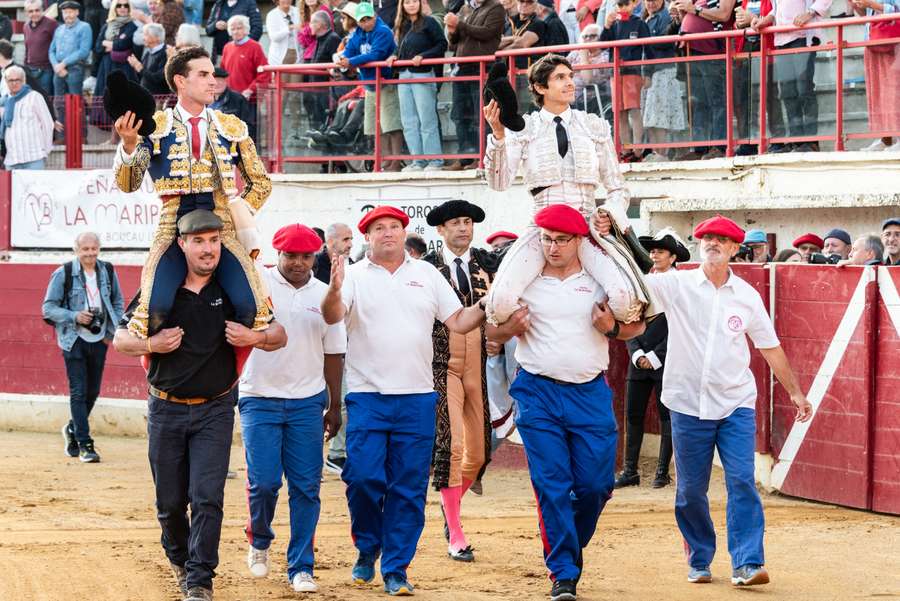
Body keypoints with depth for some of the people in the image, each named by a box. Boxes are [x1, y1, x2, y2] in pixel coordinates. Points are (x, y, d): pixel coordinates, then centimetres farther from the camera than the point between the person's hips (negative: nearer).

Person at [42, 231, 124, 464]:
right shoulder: (63, 274, -7)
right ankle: (85, 444, -3)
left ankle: (73, 429, 35)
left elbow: (118, 303, 16)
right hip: (74, 340, -4)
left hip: (99, 340, 4)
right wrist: (74, 317, -18)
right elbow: (48, 308, -5)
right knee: (79, 392, -7)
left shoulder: (107, 271, 5)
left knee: (93, 392, 11)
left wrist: (113, 331, 4)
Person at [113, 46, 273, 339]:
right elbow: (128, 184, -1)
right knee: (155, 311, -26)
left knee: (249, 309, -22)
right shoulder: (155, 126, 7)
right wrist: (128, 145, -19)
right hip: (172, 228, -2)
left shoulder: (233, 128, 14)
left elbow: (261, 183, 23)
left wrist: (238, 212, 7)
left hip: (222, 228, 2)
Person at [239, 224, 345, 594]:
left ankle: (301, 567, 6)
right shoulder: (258, 284, 0)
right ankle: (259, 542, 23)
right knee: (263, 481, -6)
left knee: (306, 487, -1)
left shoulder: (324, 296, 7)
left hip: (308, 403, 2)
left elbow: (333, 354, 11)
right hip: (260, 400, -2)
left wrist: (335, 406, 10)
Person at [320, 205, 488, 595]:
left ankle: (395, 570, 9)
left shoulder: (427, 274, 11)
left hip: (417, 398, 2)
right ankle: (367, 549, 14)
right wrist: (334, 292, -35)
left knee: (409, 487, 2)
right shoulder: (354, 276, 3)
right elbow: (332, 316, -14)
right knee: (363, 477, -11)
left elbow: (458, 322, 12)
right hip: (367, 397, -2)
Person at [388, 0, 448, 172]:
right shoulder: (401, 27, 15)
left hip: (423, 75, -7)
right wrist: (394, 56, 3)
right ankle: (418, 161, 9)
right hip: (404, 75, 7)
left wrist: (422, 56, -16)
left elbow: (442, 45, -6)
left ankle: (435, 161, -2)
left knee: (427, 120, -6)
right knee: (409, 122, 5)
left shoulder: (429, 23, -3)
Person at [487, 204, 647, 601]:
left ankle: (570, 549, 25)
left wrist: (613, 328, -8)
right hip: (538, 393, -1)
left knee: (595, 483, -1)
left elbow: (636, 326, 13)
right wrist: (510, 328, -10)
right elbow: (493, 334, 12)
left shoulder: (601, 281, 6)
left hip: (591, 393, 1)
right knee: (552, 486, -6)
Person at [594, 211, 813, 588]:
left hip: (736, 404, 0)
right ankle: (699, 561, 21)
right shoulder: (676, 285, -1)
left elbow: (770, 348, 14)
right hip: (688, 403, 0)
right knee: (690, 490, 6)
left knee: (742, 482, -11)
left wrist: (794, 392, 16)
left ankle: (747, 564, -13)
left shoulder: (747, 296, 5)